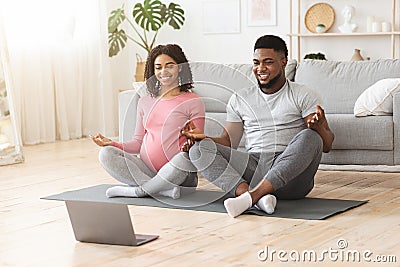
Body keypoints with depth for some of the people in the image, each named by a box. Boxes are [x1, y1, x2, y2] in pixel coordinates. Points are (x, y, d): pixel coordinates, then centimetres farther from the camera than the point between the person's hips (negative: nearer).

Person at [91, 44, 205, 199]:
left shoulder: (193, 102, 3)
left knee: (185, 157, -38)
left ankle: (137, 190, -18)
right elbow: (138, 143, 18)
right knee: (106, 154, -18)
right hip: (147, 170, 5)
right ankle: (167, 190, -27)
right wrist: (113, 144, 0)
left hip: (177, 173, -4)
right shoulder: (145, 102, 17)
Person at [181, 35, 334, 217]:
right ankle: (258, 198, -39)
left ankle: (252, 195, -40)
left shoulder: (301, 96, 6)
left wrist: (319, 126, -24)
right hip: (253, 166, 3)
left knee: (309, 137, -32)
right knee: (199, 149, -17)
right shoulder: (239, 99, 17)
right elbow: (229, 141, 15)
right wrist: (202, 137, -5)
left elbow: (326, 145, -1)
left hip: (291, 175, -3)